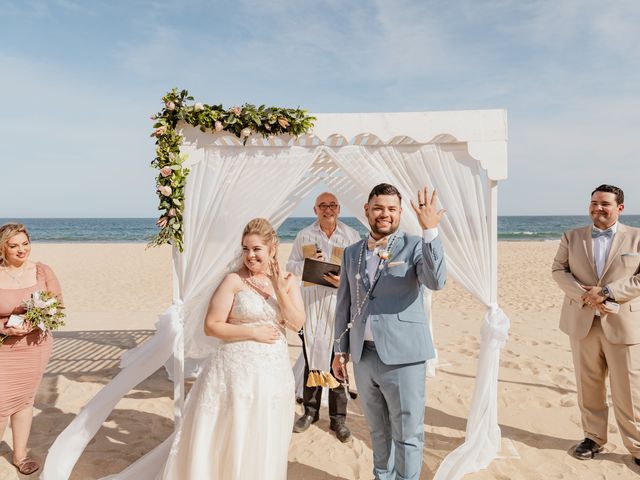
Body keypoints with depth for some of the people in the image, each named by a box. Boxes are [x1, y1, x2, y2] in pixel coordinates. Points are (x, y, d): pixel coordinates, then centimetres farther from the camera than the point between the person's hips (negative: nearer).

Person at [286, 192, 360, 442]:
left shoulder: (351, 236, 1)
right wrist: (308, 263, -11)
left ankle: (338, 417, 18)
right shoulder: (304, 235, 6)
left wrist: (344, 280, -17)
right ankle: (310, 411, 29)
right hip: (310, 306, 2)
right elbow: (291, 265, 9)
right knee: (311, 359, 11)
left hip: (339, 307, -1)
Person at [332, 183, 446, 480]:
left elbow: (436, 282, -23)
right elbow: (344, 305, 12)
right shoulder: (352, 253, 8)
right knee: (378, 430, 21)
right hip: (363, 355, 5)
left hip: (402, 356, -4)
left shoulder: (415, 247, -5)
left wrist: (430, 231, -31)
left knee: (407, 434, 7)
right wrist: (340, 350, 13)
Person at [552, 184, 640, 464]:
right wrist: (584, 295, -13)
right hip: (582, 322, 3)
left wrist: (607, 292, -17)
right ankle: (594, 437, 26)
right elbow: (558, 269, 2)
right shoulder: (572, 237, 8)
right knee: (588, 386, 11)